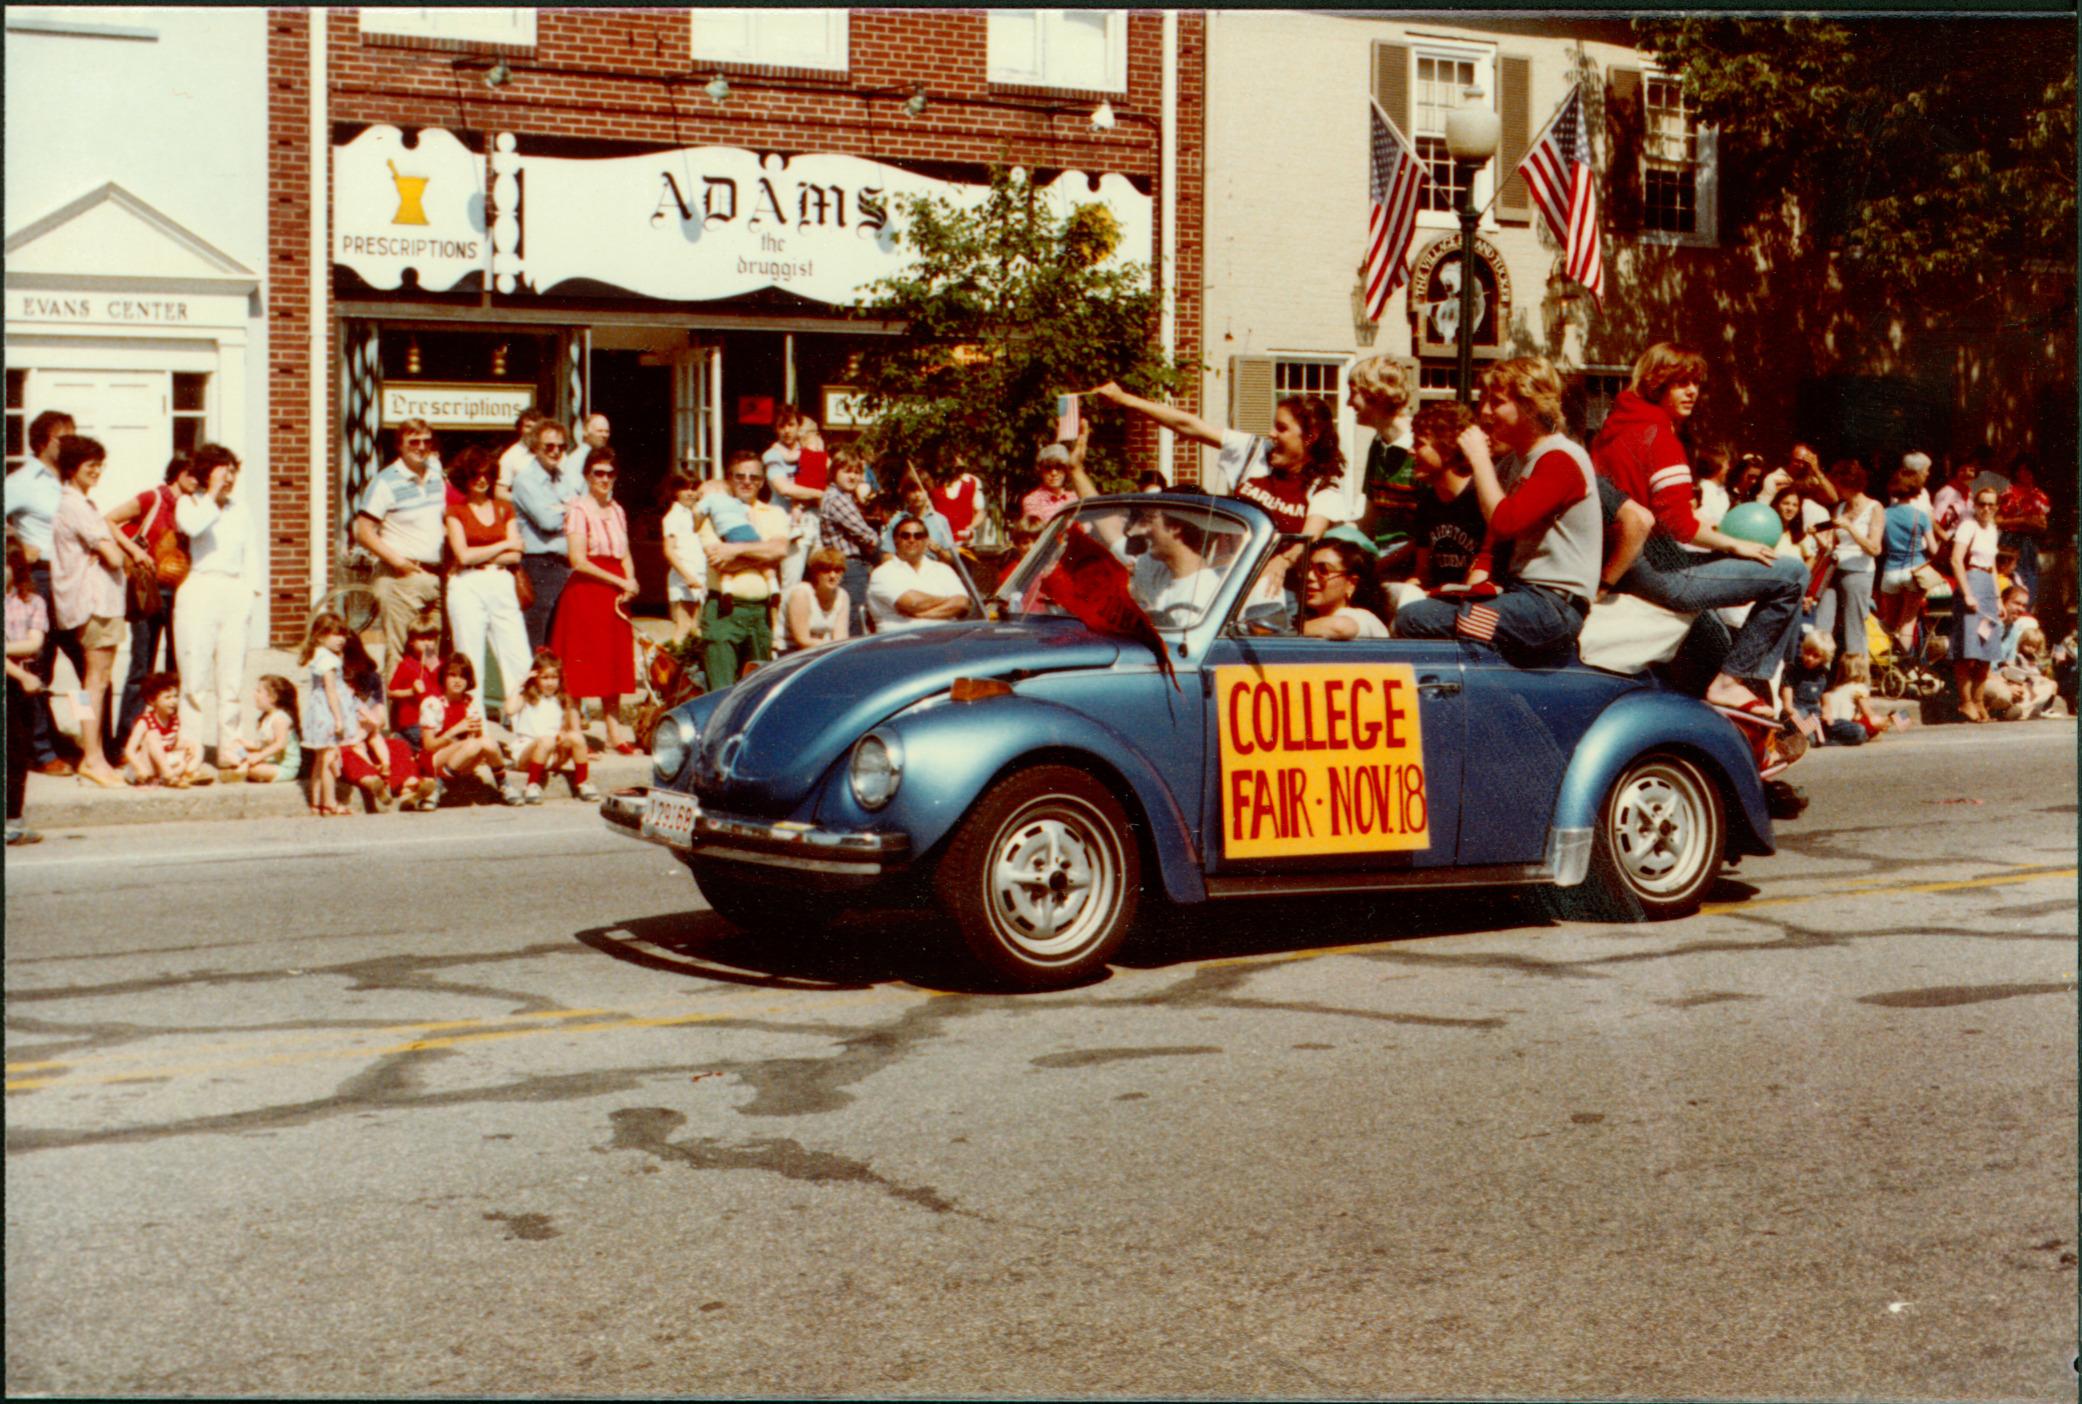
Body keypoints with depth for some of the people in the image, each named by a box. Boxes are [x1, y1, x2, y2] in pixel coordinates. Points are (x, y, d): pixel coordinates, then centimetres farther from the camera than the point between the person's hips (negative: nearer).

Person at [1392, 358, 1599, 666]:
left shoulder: (1561, 459, -10)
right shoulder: (1515, 460, 20)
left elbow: (1504, 522, -22)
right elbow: (1495, 537, 21)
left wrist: (1479, 457, -11)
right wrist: (1479, 573, 0)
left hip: (1554, 608, -10)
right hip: (1523, 594, 10)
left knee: (1413, 620, -23)